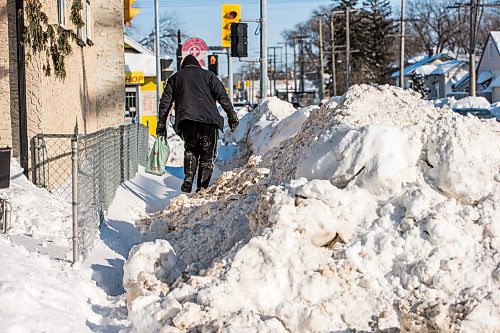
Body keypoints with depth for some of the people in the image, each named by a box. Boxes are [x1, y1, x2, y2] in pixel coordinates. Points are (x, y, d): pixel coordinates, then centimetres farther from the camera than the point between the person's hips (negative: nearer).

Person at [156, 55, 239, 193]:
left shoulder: (175, 78, 25)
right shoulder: (208, 75, 21)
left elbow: (165, 102, 17)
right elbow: (222, 95, 7)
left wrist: (161, 124, 18)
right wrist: (232, 115, 4)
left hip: (186, 120, 1)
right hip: (209, 119, -1)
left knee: (190, 150, 18)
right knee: (208, 154, 8)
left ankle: (188, 180, -4)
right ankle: (202, 187, 0)